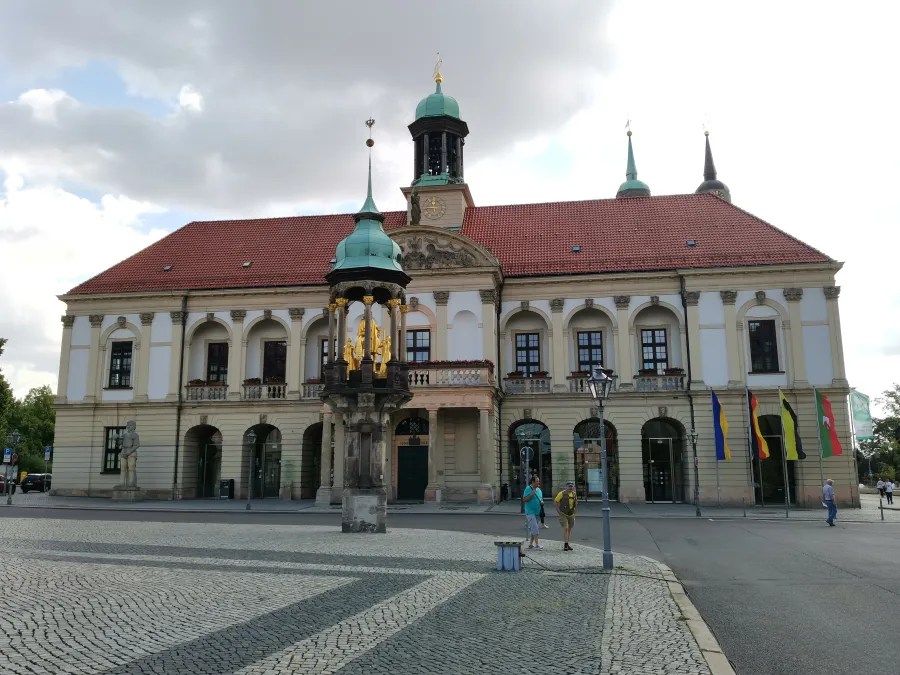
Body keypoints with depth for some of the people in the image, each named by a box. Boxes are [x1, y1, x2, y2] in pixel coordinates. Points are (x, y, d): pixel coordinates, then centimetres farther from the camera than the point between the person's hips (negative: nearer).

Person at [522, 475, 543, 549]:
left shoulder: (539, 490, 13)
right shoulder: (528, 489, -10)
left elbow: (541, 498, 24)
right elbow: (524, 499, -15)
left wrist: (542, 502, 1)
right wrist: (532, 494, -23)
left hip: (537, 512, 7)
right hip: (530, 512, -7)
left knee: (532, 529, 11)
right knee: (535, 528, -13)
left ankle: (530, 544, 18)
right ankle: (537, 544, -14)